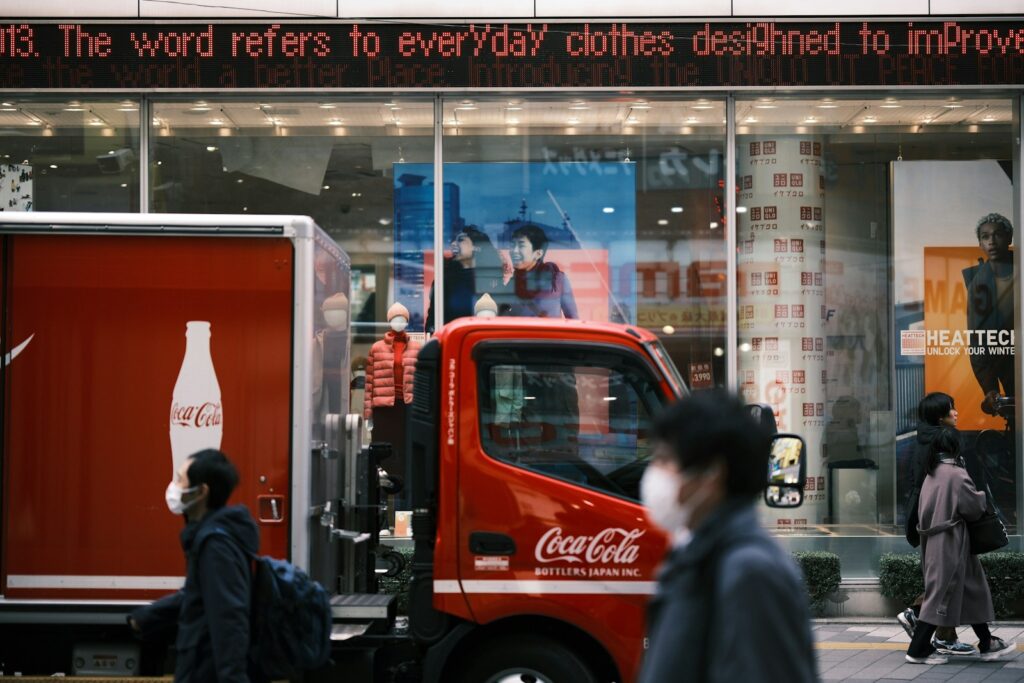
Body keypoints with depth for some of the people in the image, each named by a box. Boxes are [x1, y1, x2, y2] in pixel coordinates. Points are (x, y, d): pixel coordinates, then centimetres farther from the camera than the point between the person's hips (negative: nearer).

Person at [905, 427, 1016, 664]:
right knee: (941, 594, -1)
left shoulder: (932, 474, 7)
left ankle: (987, 644, 24)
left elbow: (924, 511, 13)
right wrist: (982, 496, 7)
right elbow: (975, 507, -12)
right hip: (950, 545, -9)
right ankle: (918, 649, 2)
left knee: (973, 591, 16)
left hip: (935, 541, 9)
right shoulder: (956, 475, -18)